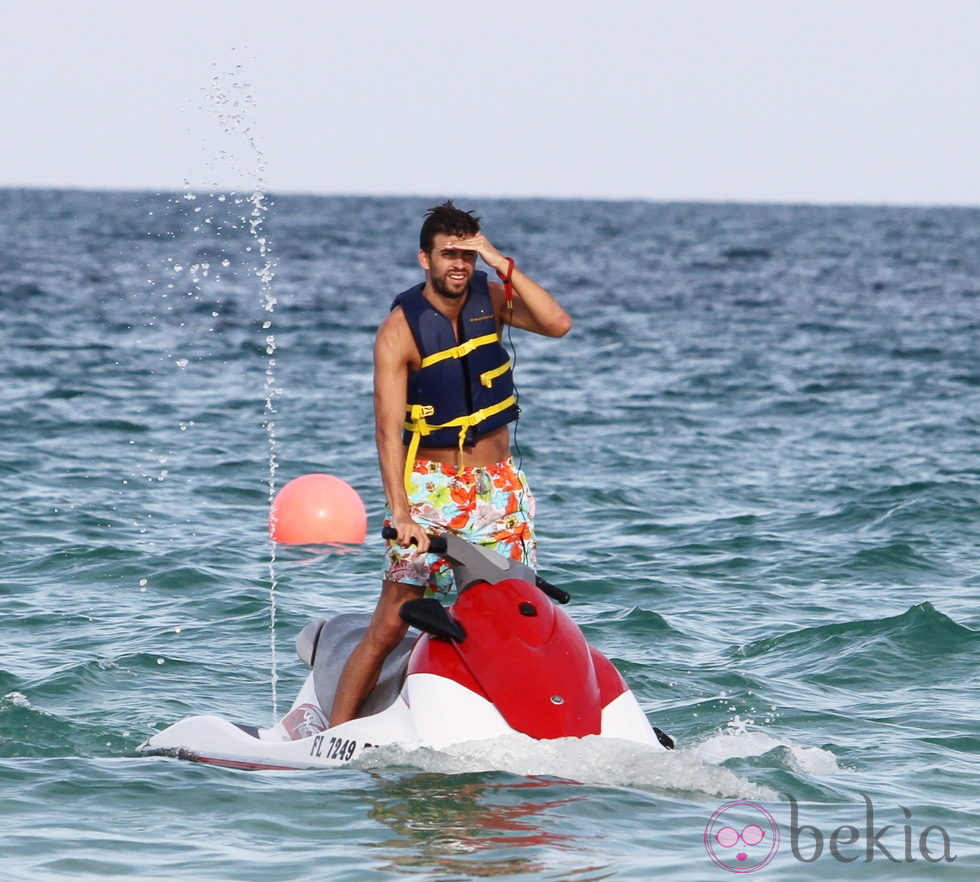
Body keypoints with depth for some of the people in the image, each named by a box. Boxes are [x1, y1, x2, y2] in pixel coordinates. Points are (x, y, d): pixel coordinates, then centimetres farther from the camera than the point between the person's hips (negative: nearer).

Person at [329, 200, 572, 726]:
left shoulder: (490, 298, 0)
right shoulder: (400, 331, -13)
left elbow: (557, 324, -16)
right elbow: (388, 427, -20)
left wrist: (503, 265, -20)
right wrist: (400, 511, -30)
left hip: (499, 485, 4)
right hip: (431, 486, -4)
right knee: (390, 625, -11)